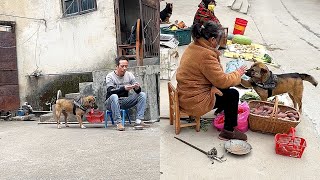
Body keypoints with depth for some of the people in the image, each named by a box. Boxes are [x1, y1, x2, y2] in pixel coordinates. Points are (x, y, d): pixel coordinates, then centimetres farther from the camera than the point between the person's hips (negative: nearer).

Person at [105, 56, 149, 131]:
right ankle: (118, 123, -33)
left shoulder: (129, 75, -1)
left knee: (142, 94, -13)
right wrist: (124, 88, -42)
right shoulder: (110, 76, -12)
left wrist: (137, 88, -31)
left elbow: (138, 91, -7)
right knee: (114, 96, -37)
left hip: (124, 102, 4)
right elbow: (110, 91, -27)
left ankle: (139, 121, -22)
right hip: (111, 102, -4)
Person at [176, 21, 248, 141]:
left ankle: (221, 109, 39)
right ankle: (228, 132, 8)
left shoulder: (193, 47, 6)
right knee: (233, 94, 0)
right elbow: (222, 81, -19)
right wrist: (238, 73, -3)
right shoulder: (206, 55, -25)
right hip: (195, 102, -10)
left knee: (225, 88, 19)